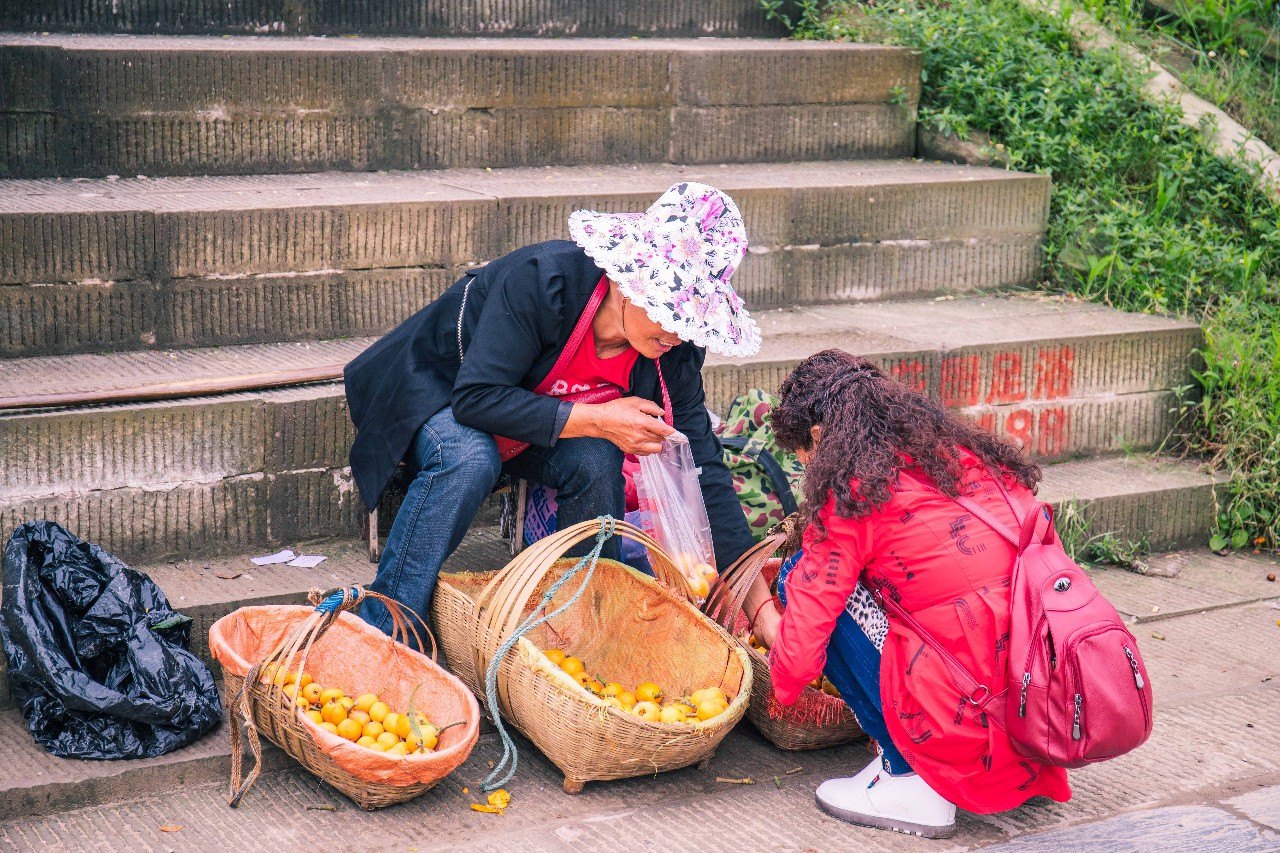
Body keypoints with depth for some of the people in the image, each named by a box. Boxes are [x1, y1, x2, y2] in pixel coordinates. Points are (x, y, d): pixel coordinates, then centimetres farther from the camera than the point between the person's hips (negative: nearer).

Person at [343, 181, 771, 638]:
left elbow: (704, 469, -13)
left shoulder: (675, 352, -18)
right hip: (433, 390, -5)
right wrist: (597, 421, -36)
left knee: (595, 460, -25)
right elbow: (477, 398, -35)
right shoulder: (542, 279, -35)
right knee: (469, 458, -36)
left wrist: (758, 599, -18)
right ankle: (383, 633, -26)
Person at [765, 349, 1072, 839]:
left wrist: (779, 689, 22)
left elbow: (801, 647, -4)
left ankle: (911, 776, 5)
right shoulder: (967, 454, 15)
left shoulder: (853, 496, -4)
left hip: (969, 723, -7)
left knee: (806, 576, 5)